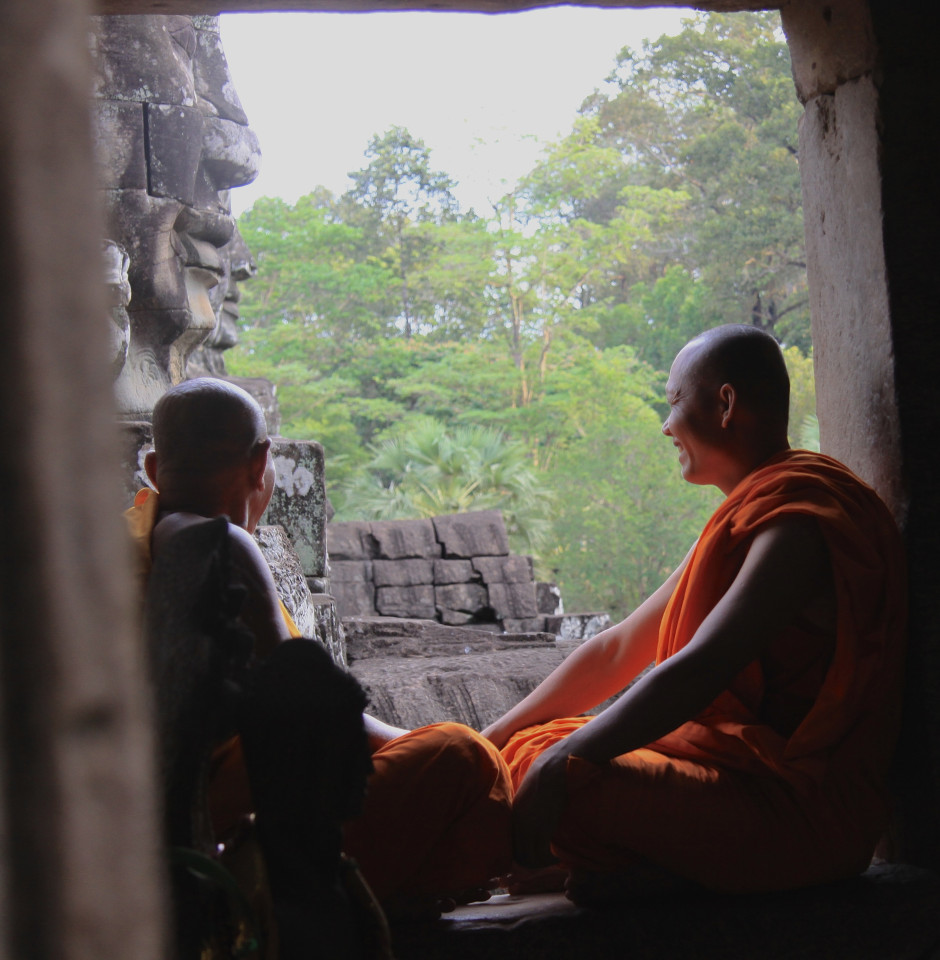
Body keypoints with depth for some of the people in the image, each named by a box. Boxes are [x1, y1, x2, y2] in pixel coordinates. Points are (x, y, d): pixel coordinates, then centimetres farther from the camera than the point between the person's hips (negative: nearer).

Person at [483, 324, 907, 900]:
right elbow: (621, 649, 16)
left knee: (555, 780, -27)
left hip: (805, 816, -10)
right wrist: (492, 742, 11)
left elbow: (696, 673, -26)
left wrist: (563, 761, -23)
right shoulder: (748, 517, 18)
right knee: (532, 749, 6)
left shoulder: (800, 522, -16)